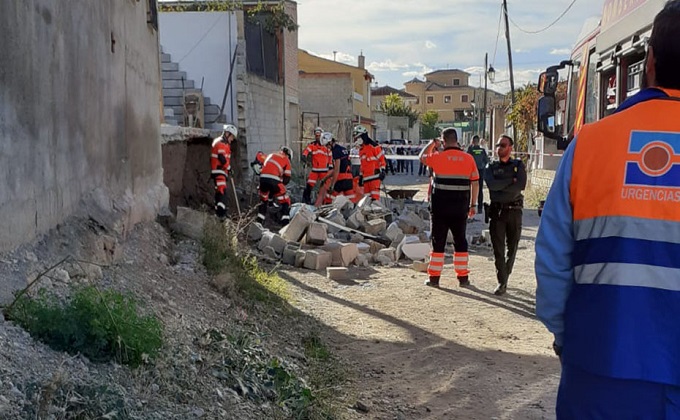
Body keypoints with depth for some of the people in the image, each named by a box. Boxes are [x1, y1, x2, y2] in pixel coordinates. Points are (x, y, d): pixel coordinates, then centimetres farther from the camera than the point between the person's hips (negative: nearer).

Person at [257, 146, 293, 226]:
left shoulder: (271, 155, 30)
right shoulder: (286, 160, 15)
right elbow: (287, 177, 9)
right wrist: (281, 184, 22)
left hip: (263, 177, 5)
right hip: (274, 180, -5)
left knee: (263, 200, 27)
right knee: (285, 201, 6)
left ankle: (259, 221, 29)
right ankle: (285, 223, -3)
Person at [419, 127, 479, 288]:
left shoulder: (438, 157, -8)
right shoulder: (469, 159, 0)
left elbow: (422, 157, 13)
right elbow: (475, 183, 3)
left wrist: (432, 144, 27)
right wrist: (473, 204, 12)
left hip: (440, 206, -2)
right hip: (461, 207, 2)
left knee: (438, 240, 5)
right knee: (460, 240, 11)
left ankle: (434, 277, 9)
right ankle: (463, 277, 14)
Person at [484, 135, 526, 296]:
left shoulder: (518, 165, 8)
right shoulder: (491, 167, 10)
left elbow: (521, 186, -10)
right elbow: (491, 184, -10)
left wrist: (500, 186, -11)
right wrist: (511, 181, -10)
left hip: (514, 210, 0)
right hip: (496, 211, 0)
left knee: (512, 246, 7)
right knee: (498, 248, -5)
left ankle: (505, 275, 26)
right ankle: (502, 282, -3)